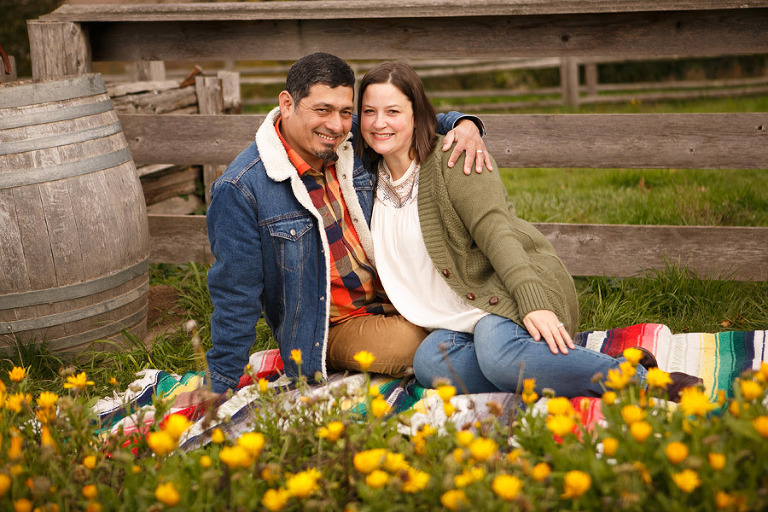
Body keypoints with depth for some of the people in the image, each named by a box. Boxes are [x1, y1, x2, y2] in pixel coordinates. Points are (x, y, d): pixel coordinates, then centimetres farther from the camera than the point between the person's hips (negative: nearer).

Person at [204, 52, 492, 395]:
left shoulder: (353, 141, -3)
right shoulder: (240, 189, -19)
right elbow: (235, 296, -13)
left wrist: (462, 124, -8)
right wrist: (220, 388, -9)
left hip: (397, 294, 6)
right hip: (335, 326, -6)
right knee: (410, 344, -31)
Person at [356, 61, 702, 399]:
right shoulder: (375, 179, 16)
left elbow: (496, 231, -16)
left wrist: (532, 302, -28)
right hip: (459, 317, 6)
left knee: (497, 352, -39)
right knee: (427, 363, -29)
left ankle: (638, 378, -30)